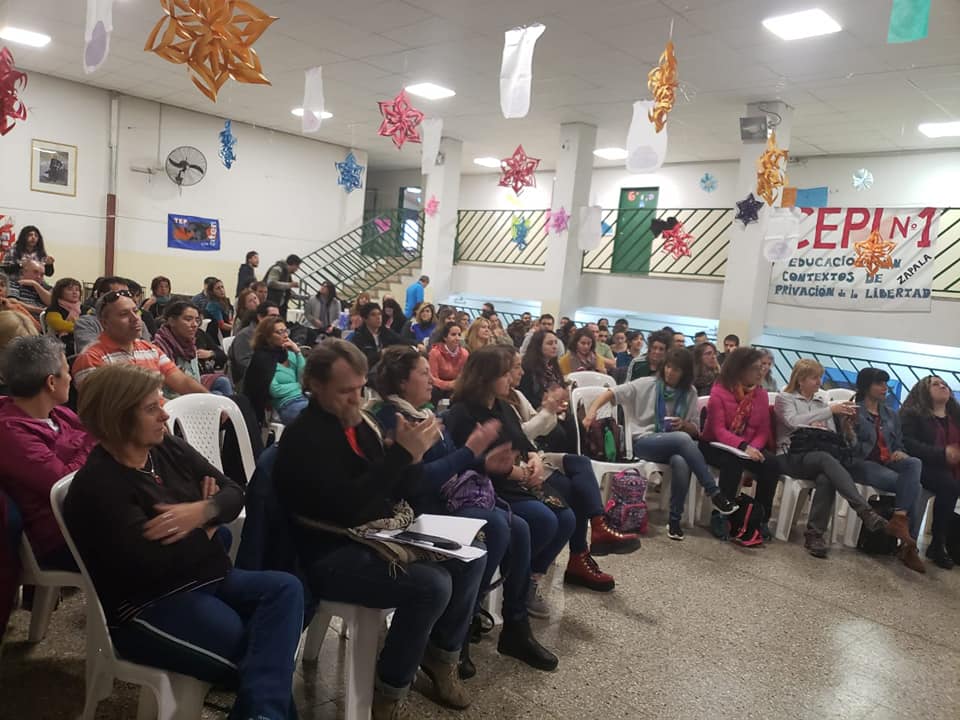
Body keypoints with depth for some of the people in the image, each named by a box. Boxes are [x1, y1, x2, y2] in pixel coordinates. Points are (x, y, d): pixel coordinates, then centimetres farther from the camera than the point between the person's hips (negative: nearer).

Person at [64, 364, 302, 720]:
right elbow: (156, 564, -26)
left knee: (286, 589, -20)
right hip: (147, 607, -8)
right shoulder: (97, 487, -17)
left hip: (207, 580, 8)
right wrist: (207, 529, -7)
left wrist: (202, 512, -18)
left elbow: (233, 493, 6)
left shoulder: (169, 448, 6)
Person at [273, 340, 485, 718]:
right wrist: (401, 452, -27)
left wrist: (414, 453, -12)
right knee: (432, 585, -25)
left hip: (382, 533, 8)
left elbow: (401, 489, 9)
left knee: (470, 556, 2)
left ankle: (441, 654, 21)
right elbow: (347, 507, -27)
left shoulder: (362, 422, 7)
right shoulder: (302, 437, -16)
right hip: (332, 554, -8)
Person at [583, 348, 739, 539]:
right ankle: (714, 494, -26)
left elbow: (695, 430, 13)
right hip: (643, 442, -2)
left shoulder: (689, 393, 9)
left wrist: (683, 425, -11)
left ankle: (674, 519, -19)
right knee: (682, 439, -33)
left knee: (681, 462, -35)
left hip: (674, 445, 3)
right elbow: (611, 393, -6)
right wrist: (592, 411, -24)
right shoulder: (646, 384, 0)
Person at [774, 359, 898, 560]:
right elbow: (794, 421, -13)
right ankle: (865, 512, -48)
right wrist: (830, 410, -16)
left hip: (818, 456, 4)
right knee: (827, 460, -36)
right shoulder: (784, 398, 9)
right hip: (791, 456, -4)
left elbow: (834, 434, 18)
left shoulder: (822, 400, 24)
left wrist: (822, 428, -6)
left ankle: (815, 534, -30)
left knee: (826, 478, -33)